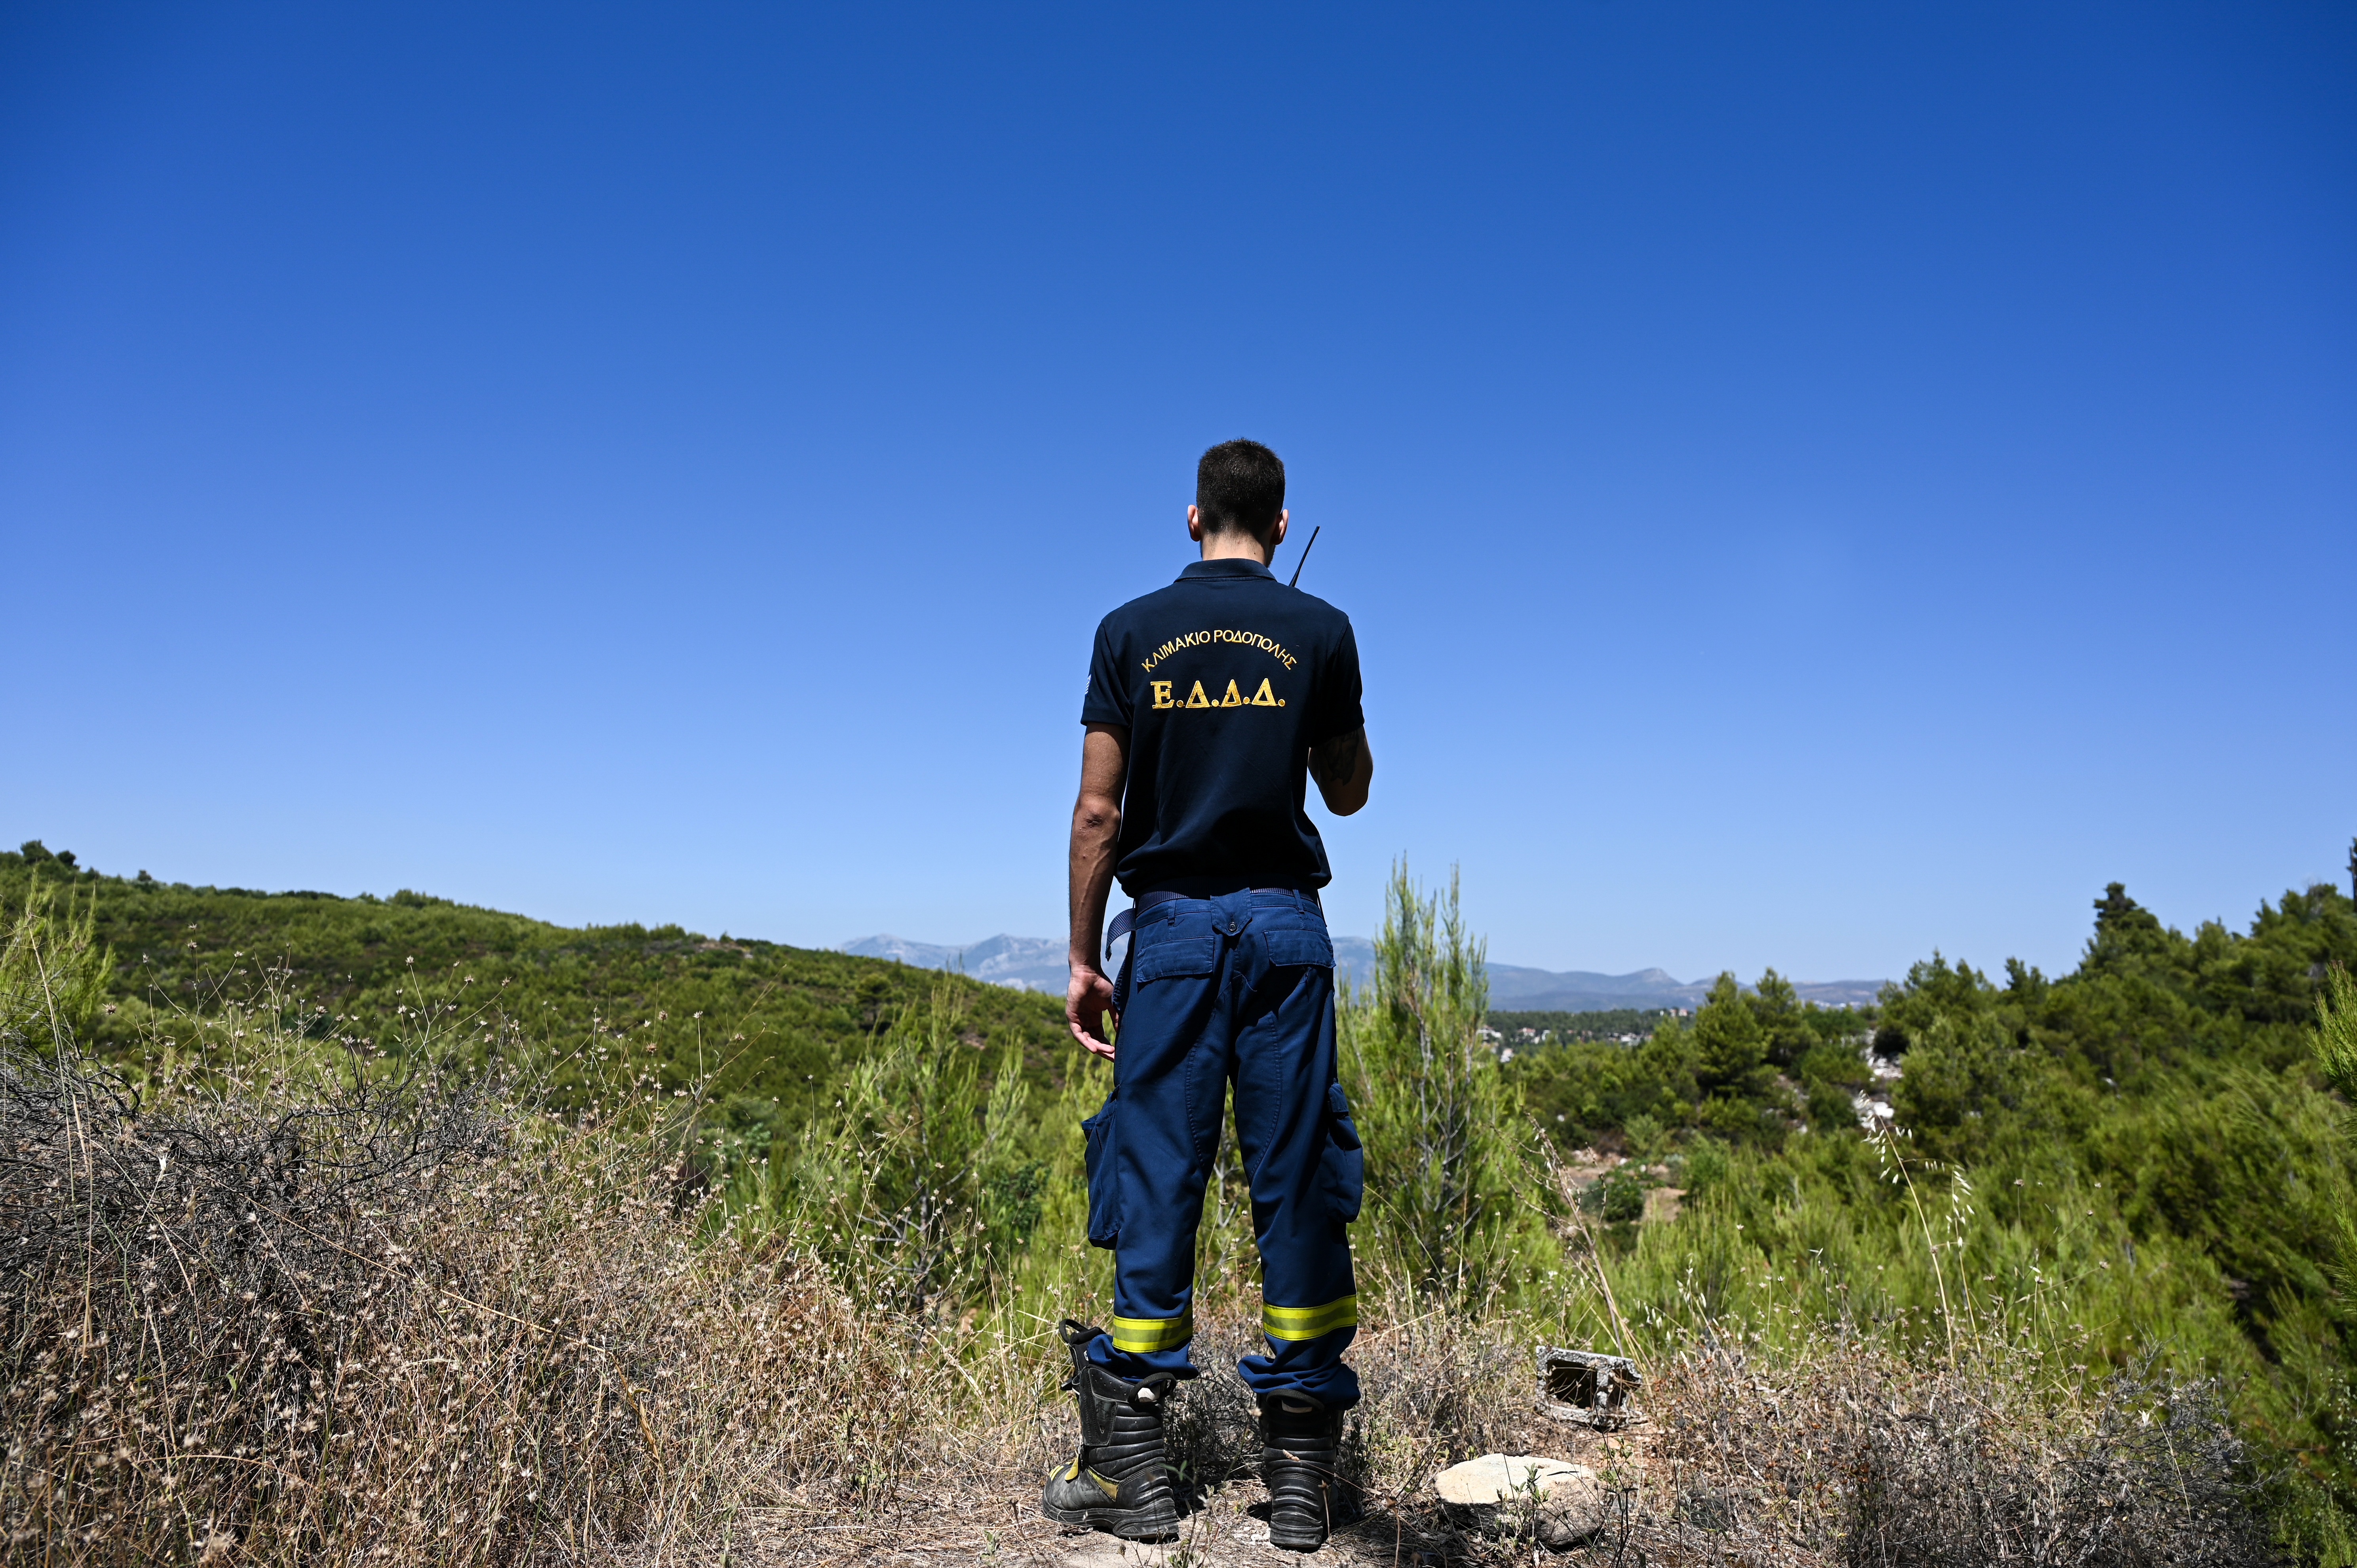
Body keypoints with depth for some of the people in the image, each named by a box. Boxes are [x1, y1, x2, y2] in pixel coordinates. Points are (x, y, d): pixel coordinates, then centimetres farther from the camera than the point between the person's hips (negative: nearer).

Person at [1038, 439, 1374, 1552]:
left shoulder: (1130, 632, 4)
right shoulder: (1321, 631, 3)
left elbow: (1098, 811, 0)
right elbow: (1348, 792, 12)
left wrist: (1082, 959, 6)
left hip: (1172, 925, 0)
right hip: (1284, 925, 0)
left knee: (1155, 1178, 5)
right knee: (1296, 1179, 5)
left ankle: (1132, 1468, 11)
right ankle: (1301, 1469, 12)